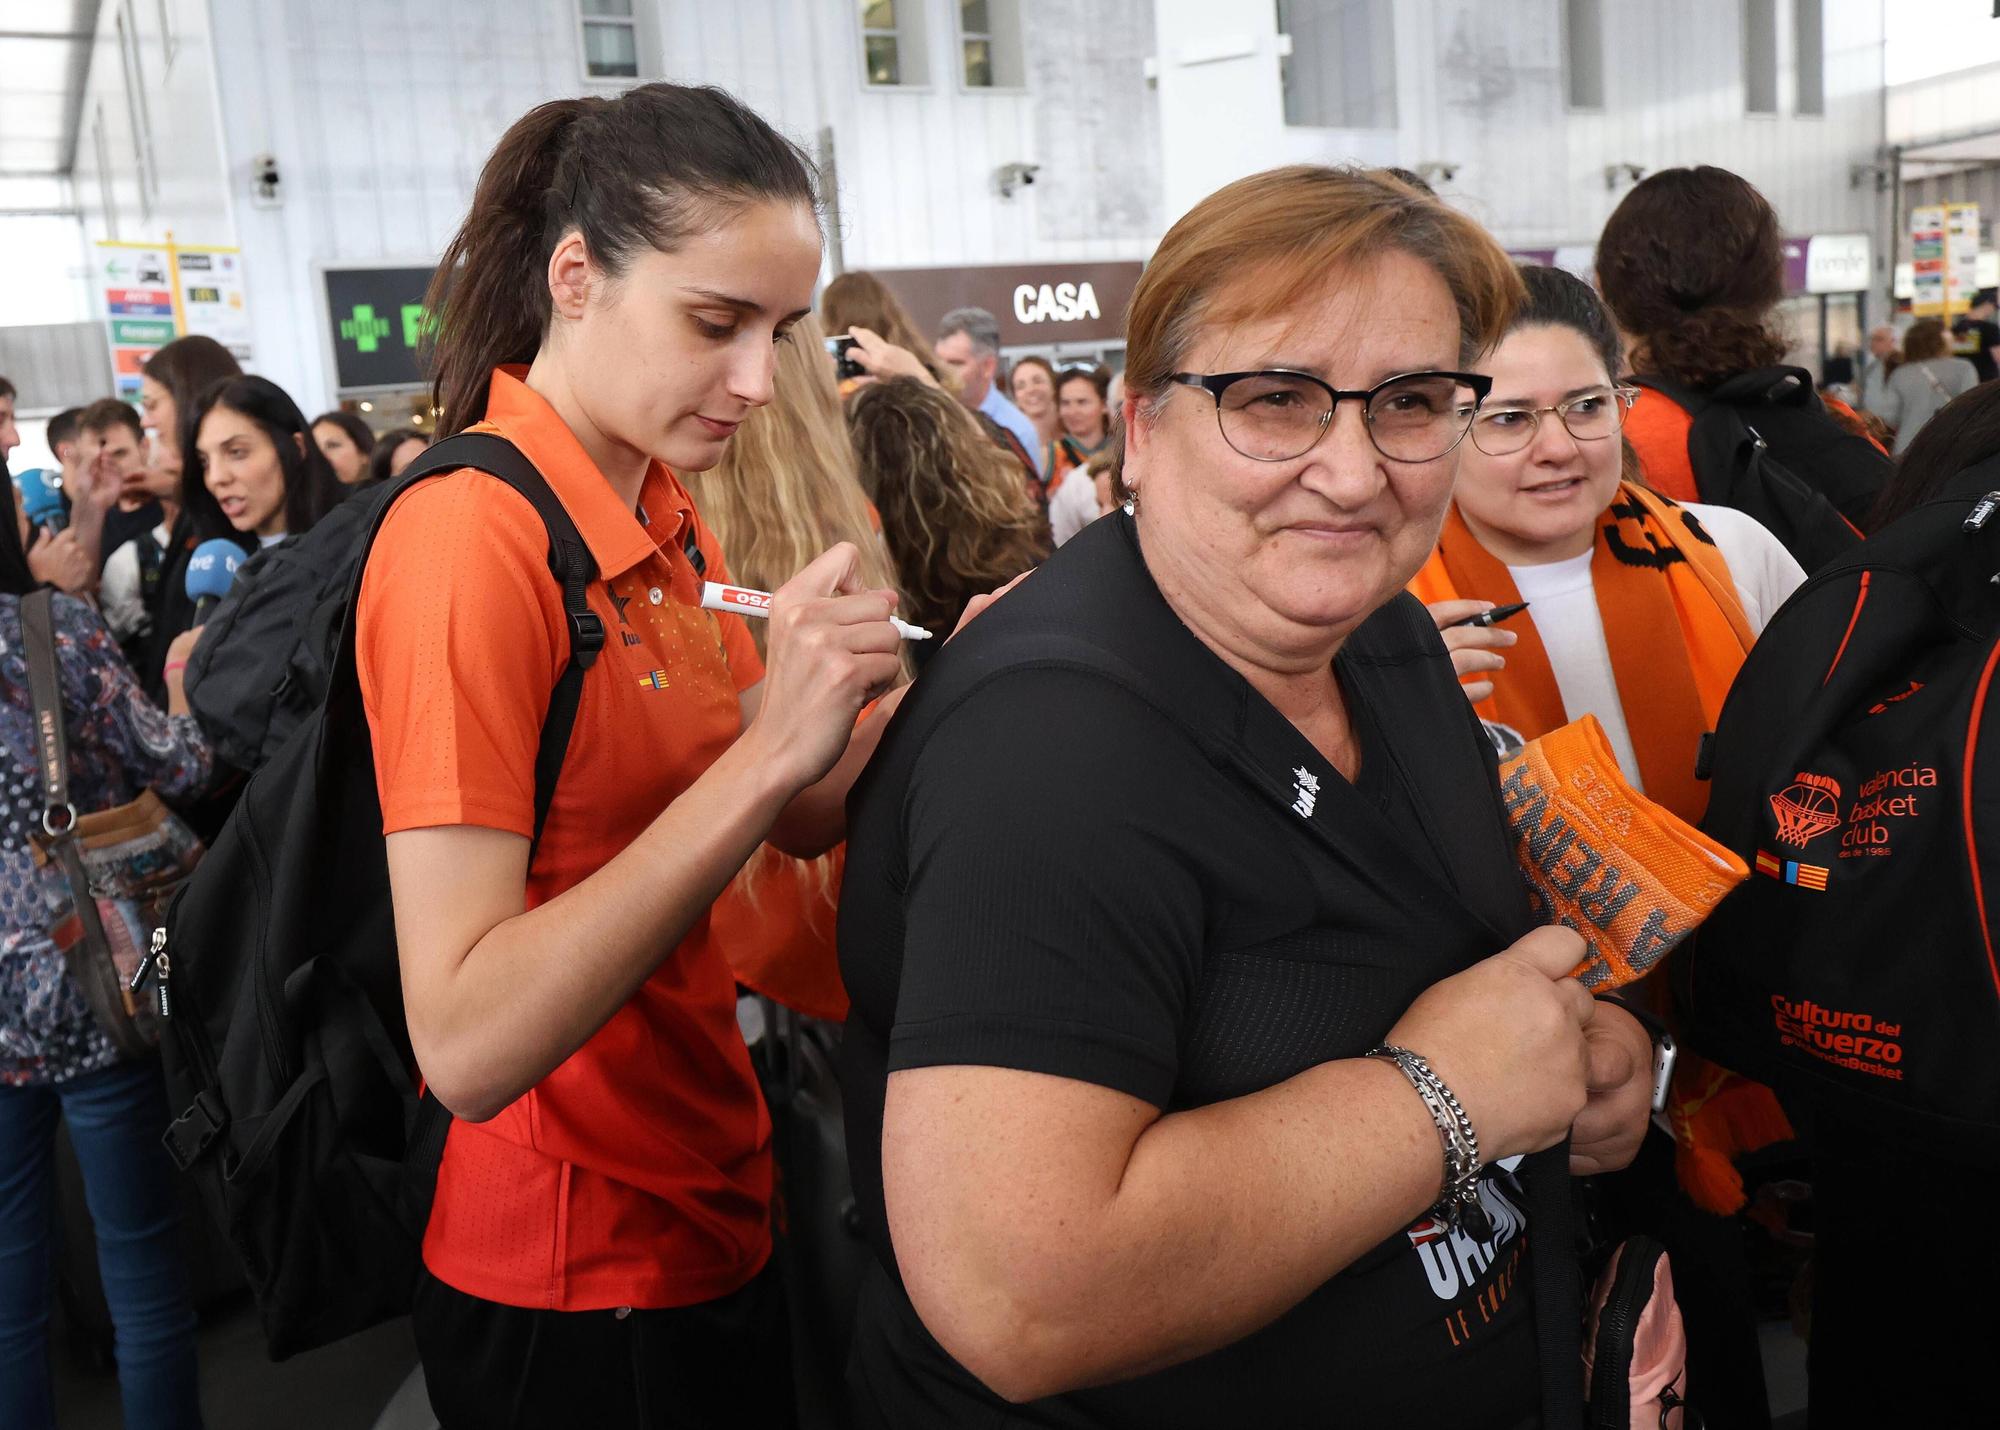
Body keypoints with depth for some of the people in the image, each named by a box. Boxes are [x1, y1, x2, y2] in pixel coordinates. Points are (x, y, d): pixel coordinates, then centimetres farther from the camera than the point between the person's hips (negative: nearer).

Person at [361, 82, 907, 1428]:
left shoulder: (668, 520, 2)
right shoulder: (472, 535, -22)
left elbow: (793, 824, 6)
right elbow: (465, 1043, -28)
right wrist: (768, 754, -32)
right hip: (573, 1293, -7)